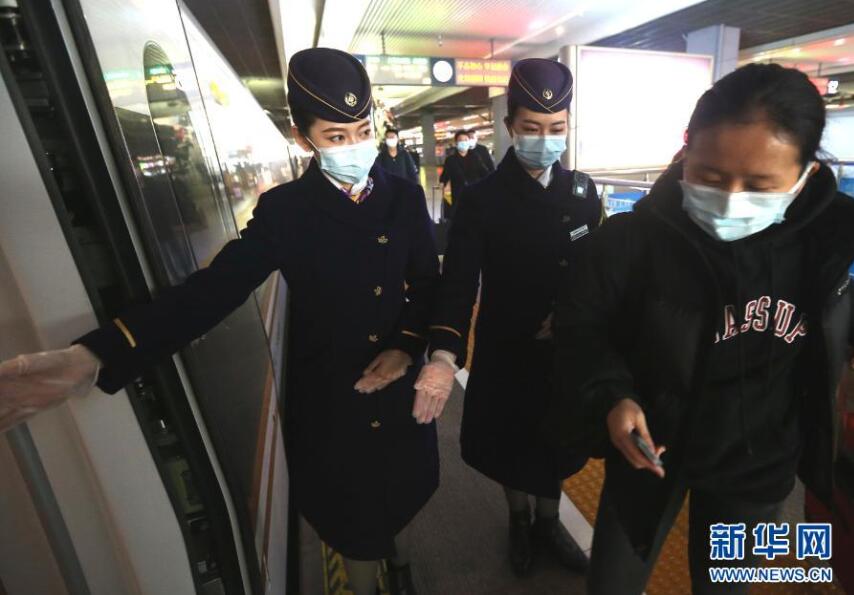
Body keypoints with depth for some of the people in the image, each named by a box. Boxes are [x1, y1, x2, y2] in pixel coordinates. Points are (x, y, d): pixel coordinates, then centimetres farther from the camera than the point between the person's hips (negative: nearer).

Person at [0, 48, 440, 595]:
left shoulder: (406, 197, -4)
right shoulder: (284, 210, -11)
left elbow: (430, 286, 0)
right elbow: (212, 289, -19)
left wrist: (407, 346, -16)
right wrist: (96, 355, -31)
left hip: (401, 393, 3)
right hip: (329, 402, -2)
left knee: (401, 497, 28)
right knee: (350, 518, 21)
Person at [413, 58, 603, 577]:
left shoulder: (583, 190, -1)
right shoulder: (482, 198, -14)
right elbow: (459, 281, -22)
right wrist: (445, 352, -36)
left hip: (568, 349, 4)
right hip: (507, 353, -3)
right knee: (512, 443, 19)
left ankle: (549, 522, 51)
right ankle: (519, 522, 50)